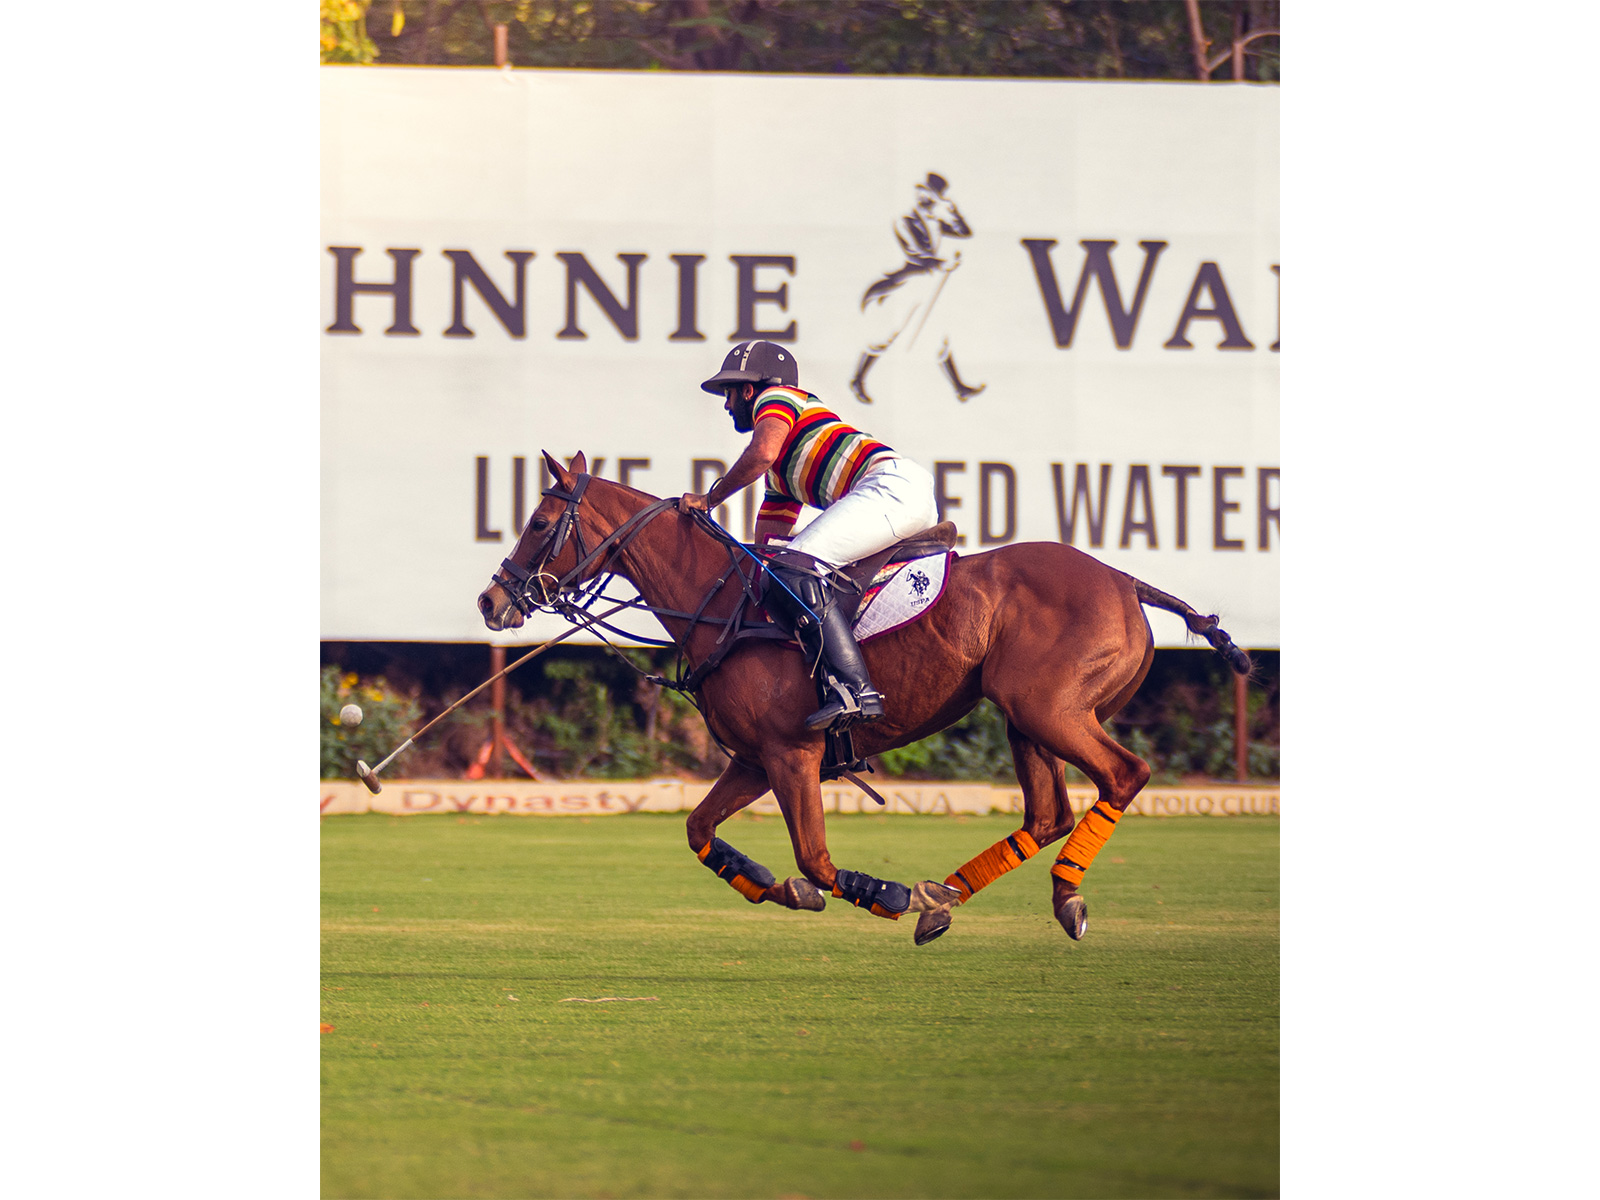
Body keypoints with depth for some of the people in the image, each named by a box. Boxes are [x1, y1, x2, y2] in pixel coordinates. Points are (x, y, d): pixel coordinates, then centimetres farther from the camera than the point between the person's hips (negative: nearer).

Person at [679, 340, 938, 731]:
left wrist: (710, 498, -4)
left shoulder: (775, 398, 8)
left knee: (792, 570, -22)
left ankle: (855, 689, -34)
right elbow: (766, 541, 34)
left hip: (892, 484, -10)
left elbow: (762, 452, -14)